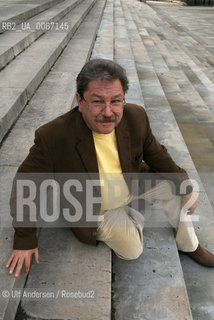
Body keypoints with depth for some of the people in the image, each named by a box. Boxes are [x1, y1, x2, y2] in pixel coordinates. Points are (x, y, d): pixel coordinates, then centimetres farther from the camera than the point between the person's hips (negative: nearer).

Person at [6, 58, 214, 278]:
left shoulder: (135, 117, -19)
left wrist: (185, 186, -2)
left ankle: (187, 245, 19)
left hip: (133, 185, 4)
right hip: (96, 209, -3)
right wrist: (25, 240, -13)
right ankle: (132, 215, 24)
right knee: (132, 251, -9)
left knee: (175, 187, -8)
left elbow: (154, 153, -1)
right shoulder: (51, 137, -32)